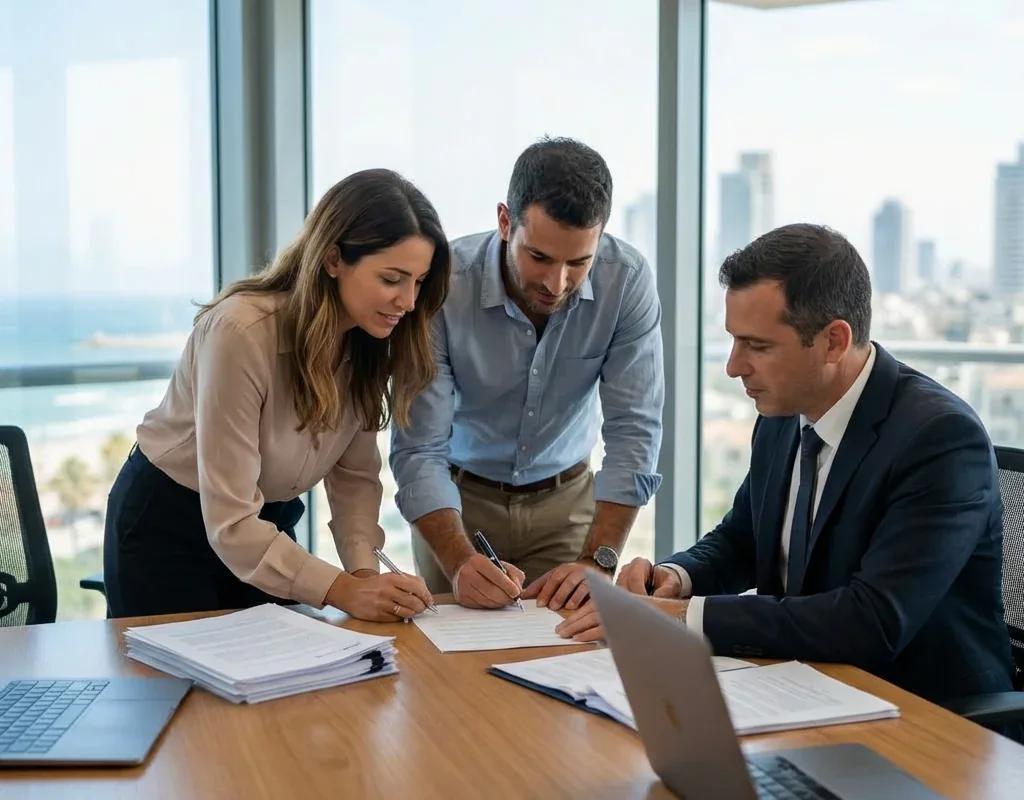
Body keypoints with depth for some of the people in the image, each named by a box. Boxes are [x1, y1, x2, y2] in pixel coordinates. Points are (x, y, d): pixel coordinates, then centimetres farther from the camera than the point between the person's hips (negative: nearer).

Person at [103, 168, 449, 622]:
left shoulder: (371, 339, -13)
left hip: (268, 522, 6)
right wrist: (343, 591, -36)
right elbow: (229, 522, -31)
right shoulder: (242, 330, -32)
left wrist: (363, 568, -22)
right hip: (165, 526, -5)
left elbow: (355, 472, -6)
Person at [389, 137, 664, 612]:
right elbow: (418, 449, -23)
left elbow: (633, 431, -17)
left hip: (566, 497, 1)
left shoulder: (628, 280, -19)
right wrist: (460, 564, -37)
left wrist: (598, 562, -27)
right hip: (458, 497, -1)